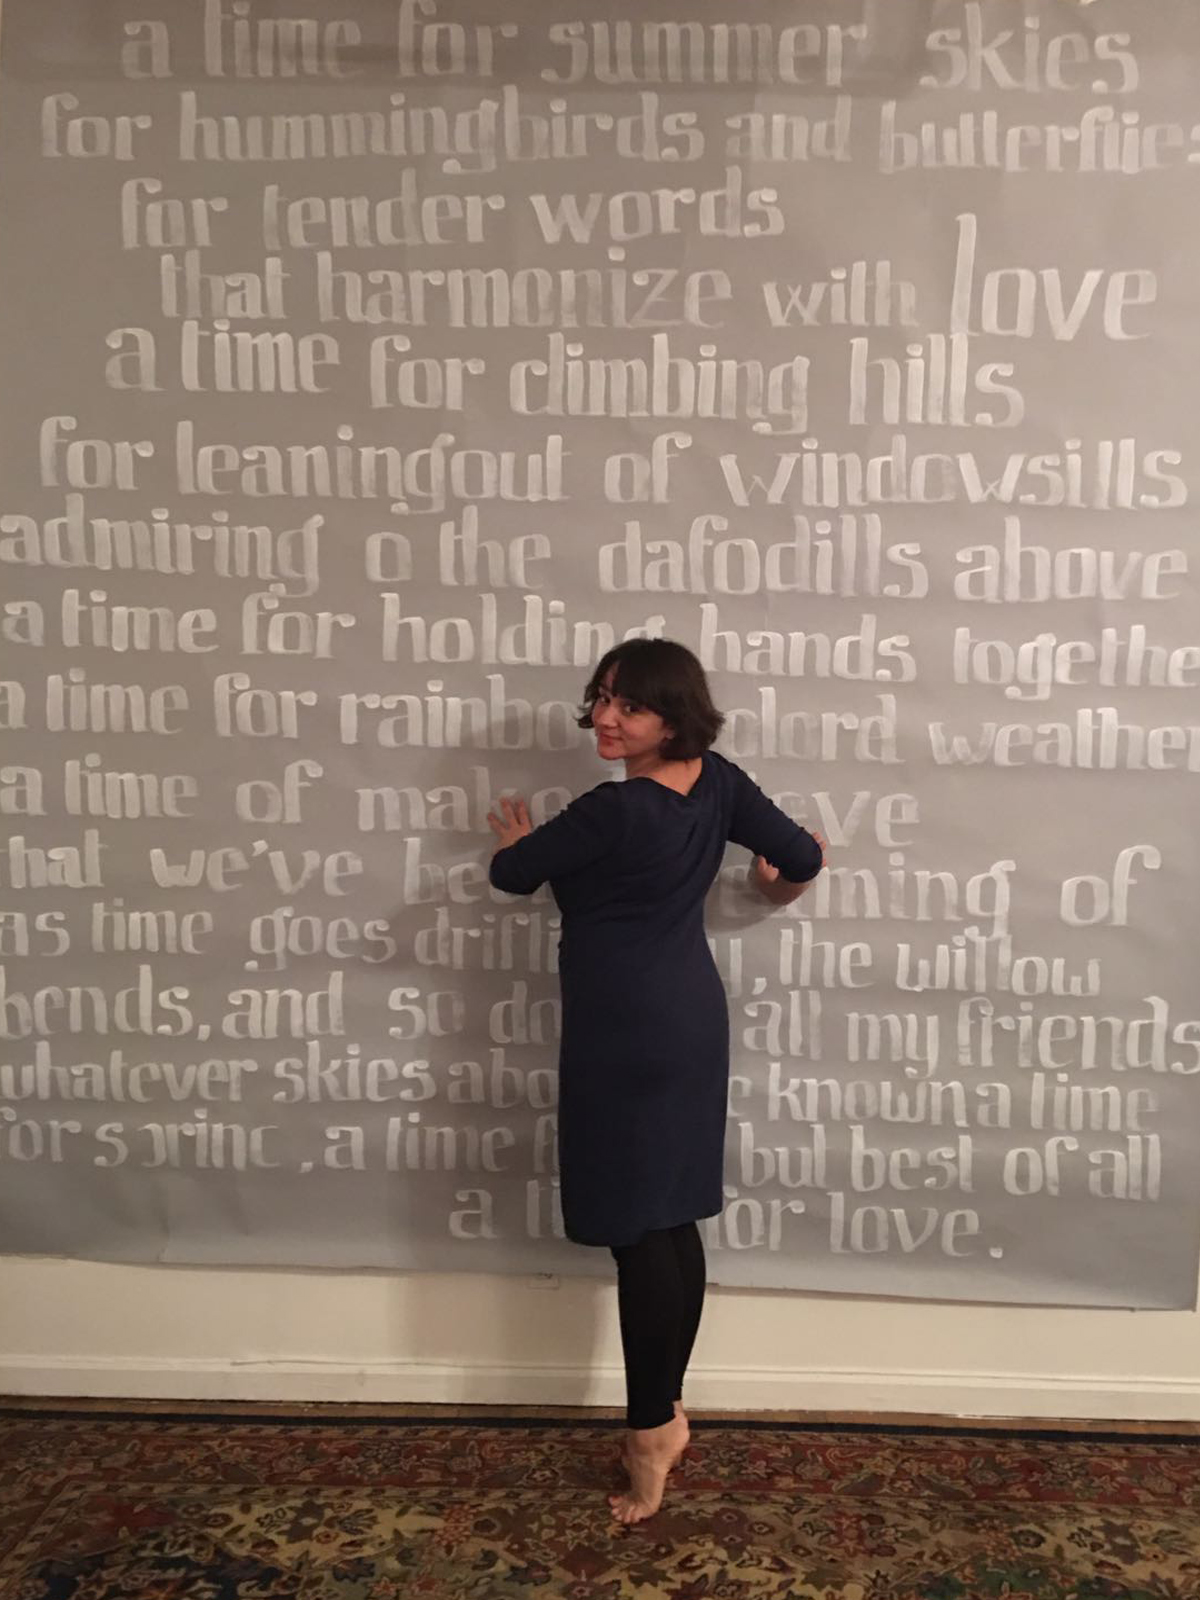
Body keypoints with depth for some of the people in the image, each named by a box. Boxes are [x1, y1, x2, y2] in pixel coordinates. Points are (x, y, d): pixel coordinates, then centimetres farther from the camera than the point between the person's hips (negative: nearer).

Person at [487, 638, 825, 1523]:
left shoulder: (613, 811, -20)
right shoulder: (719, 782, 1)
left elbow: (511, 873, -7)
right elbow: (804, 860, 7)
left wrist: (518, 837, 16)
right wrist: (780, 884, 30)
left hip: (628, 1035, -8)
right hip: (688, 1020, 9)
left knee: (637, 1231, 4)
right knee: (674, 1222, 16)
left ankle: (652, 1431, 19)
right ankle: (668, 1411, 31)